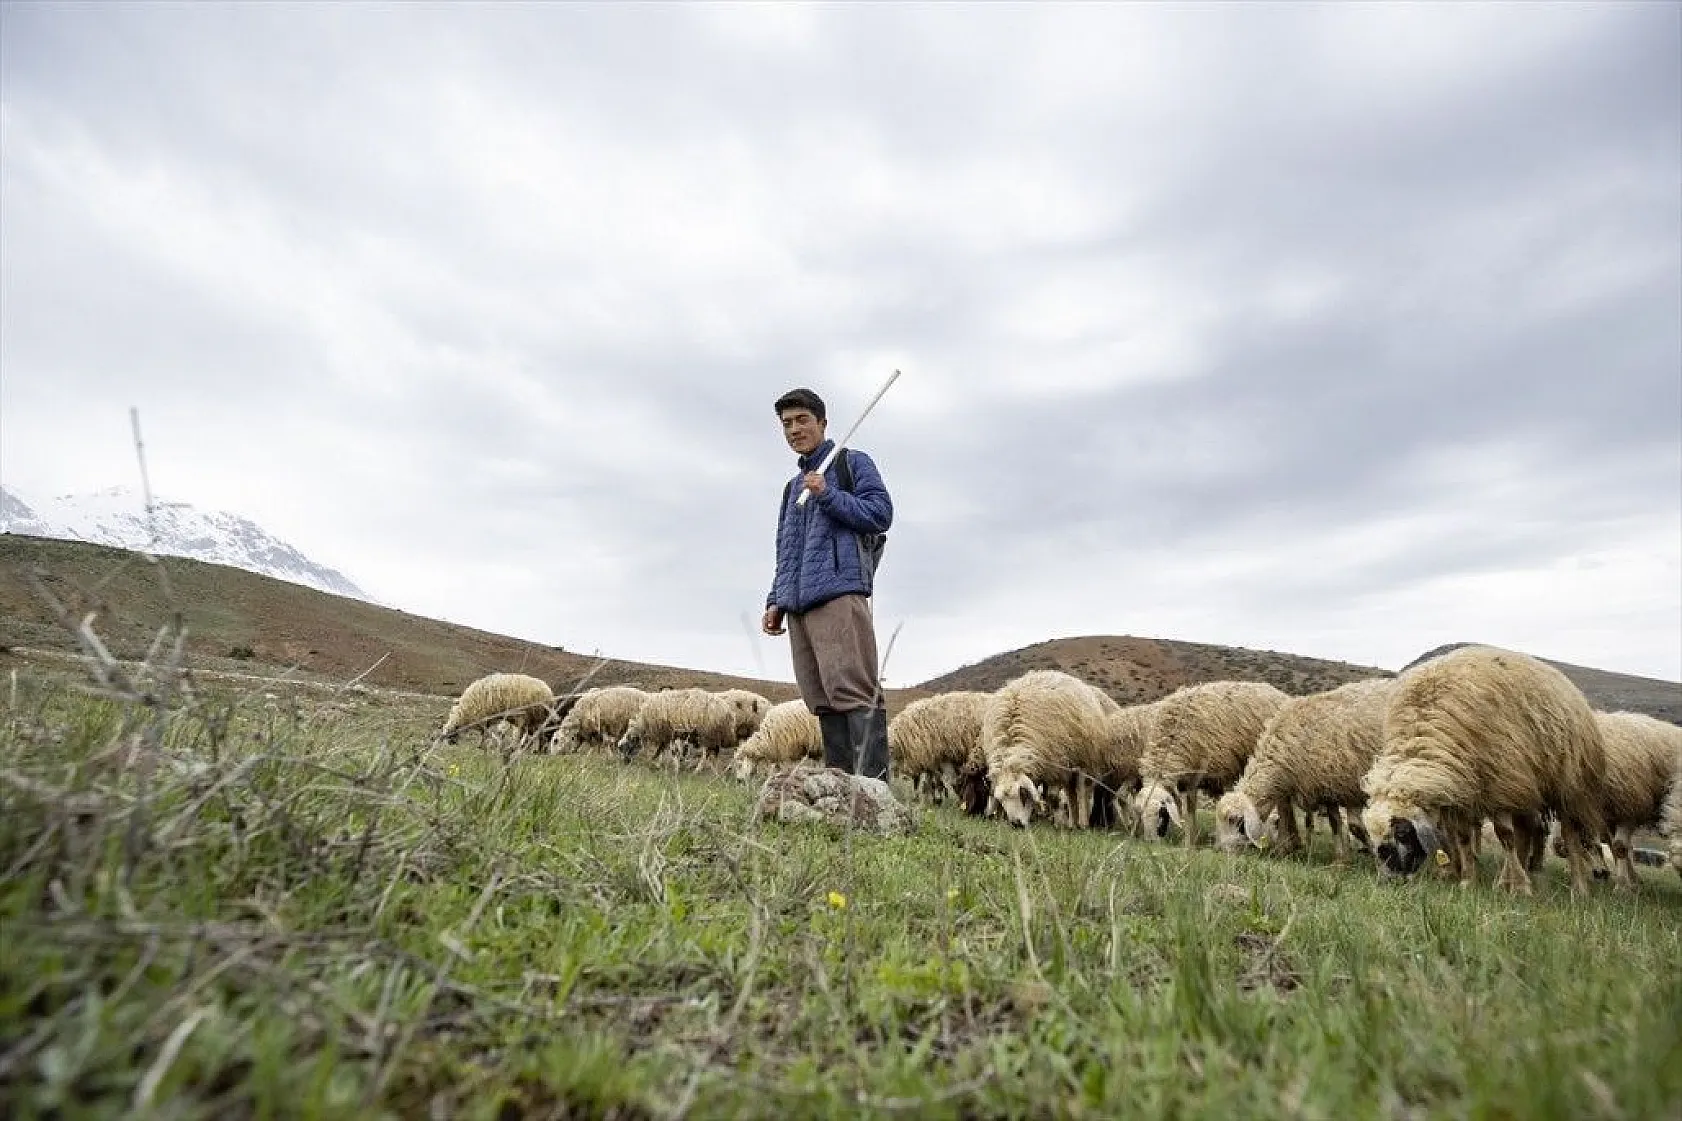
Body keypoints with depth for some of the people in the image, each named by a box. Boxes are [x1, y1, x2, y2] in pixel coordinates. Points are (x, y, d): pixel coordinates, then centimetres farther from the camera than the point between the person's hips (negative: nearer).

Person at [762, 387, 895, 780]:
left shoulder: (852, 462, 11)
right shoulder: (793, 486, 30)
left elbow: (881, 514, -2)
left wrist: (828, 494, -9)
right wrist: (775, 600, 17)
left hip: (839, 593, -7)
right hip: (797, 604, 7)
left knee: (853, 692, -15)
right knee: (823, 700, 2)